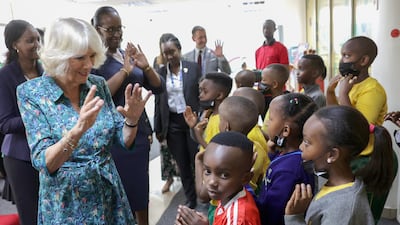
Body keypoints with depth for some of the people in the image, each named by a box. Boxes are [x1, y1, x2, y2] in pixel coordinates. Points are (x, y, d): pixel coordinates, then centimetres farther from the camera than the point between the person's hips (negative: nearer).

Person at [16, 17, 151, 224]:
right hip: (65, 203, -3)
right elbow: (43, 163, -20)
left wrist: (131, 120, -21)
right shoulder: (31, 92, -13)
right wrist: (78, 130, -37)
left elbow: (125, 142, -1)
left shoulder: (98, 84, -4)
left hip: (109, 195, 4)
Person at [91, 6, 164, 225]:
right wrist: (124, 70, -20)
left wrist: (146, 66, -10)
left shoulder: (129, 55, 10)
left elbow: (158, 88, 7)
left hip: (140, 132, 6)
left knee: (142, 191, 17)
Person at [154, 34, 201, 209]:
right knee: (182, 164, 10)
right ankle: (191, 199, 26)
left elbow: (202, 94, 0)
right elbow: (158, 102, 6)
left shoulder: (193, 68, -3)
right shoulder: (160, 73, 3)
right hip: (172, 123, 2)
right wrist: (158, 128, 6)